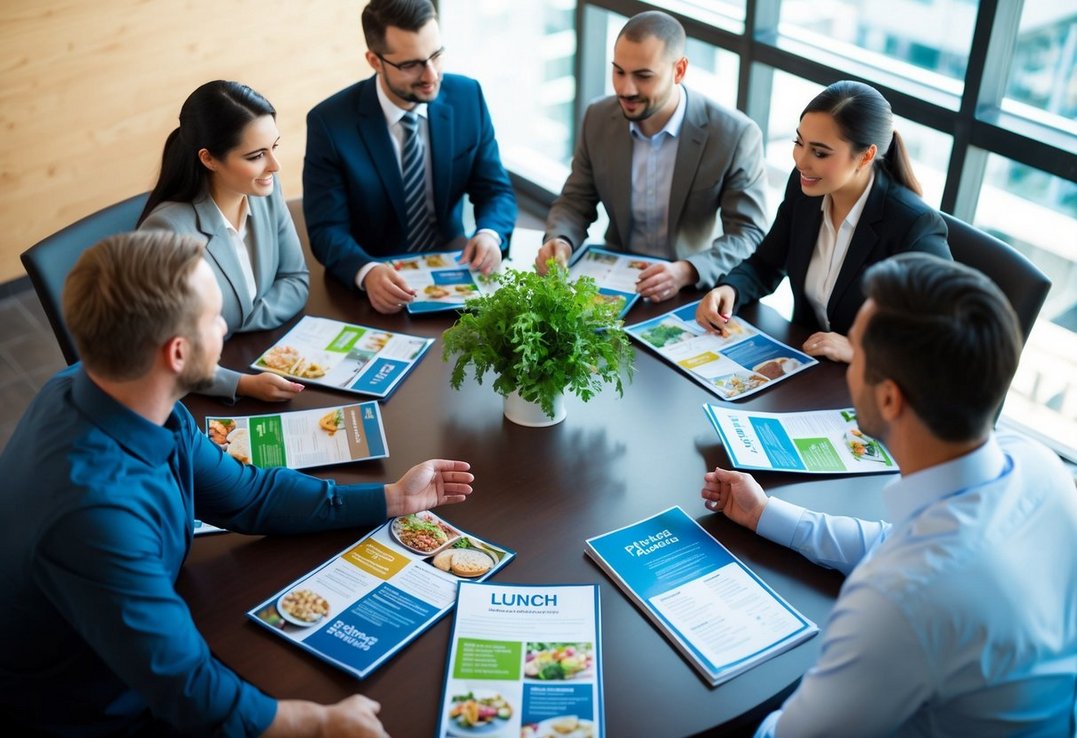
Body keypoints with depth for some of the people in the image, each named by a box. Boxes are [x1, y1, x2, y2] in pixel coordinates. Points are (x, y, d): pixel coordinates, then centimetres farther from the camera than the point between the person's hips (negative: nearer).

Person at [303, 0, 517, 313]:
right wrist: (367, 272, -34)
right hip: (375, 276, -1)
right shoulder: (330, 122, -13)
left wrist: (490, 234, -22)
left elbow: (495, 191, 1)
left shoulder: (467, 97, -4)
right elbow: (327, 229, -13)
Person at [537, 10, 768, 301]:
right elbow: (575, 202, 6)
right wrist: (560, 241, -17)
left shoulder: (735, 135, -14)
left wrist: (687, 272, -31)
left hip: (692, 290, -3)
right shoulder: (599, 119, -2)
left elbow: (748, 234, -13)